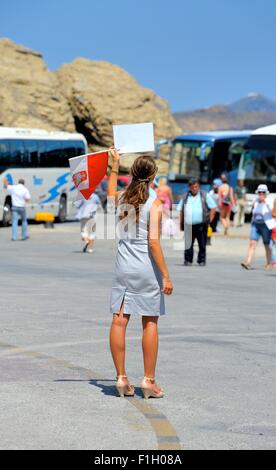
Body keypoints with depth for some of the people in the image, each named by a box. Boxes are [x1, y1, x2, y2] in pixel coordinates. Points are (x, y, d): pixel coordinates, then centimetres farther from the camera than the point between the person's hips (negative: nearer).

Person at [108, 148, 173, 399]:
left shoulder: (122, 197, 4)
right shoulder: (154, 203, -10)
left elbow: (111, 192, 31)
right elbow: (153, 241, -16)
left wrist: (115, 164, 40)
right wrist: (166, 276, -14)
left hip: (123, 266, 4)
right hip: (147, 269, -4)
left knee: (119, 321, 4)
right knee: (150, 323, 5)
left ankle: (121, 378, 7)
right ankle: (149, 380, 8)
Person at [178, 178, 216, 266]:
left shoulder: (205, 196, 5)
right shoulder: (185, 197, 13)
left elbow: (213, 208, 5)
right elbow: (181, 210, 17)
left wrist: (209, 220, -3)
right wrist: (181, 223, 9)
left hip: (201, 225, -2)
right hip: (188, 225, 2)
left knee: (202, 245, 1)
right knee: (188, 244, 0)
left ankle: (201, 261, 9)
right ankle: (188, 260, 6)